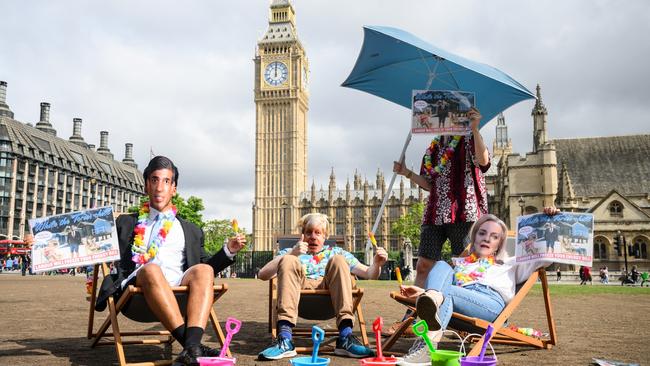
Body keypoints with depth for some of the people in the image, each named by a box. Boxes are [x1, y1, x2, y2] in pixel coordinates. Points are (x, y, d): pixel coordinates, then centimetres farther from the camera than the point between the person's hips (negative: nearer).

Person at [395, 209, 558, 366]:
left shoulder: (509, 264, 35)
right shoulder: (461, 263, 38)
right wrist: (423, 291, 5)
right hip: (457, 306, 3)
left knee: (445, 291, -30)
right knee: (442, 265, -20)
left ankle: (428, 344, -54)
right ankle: (431, 299, -55)